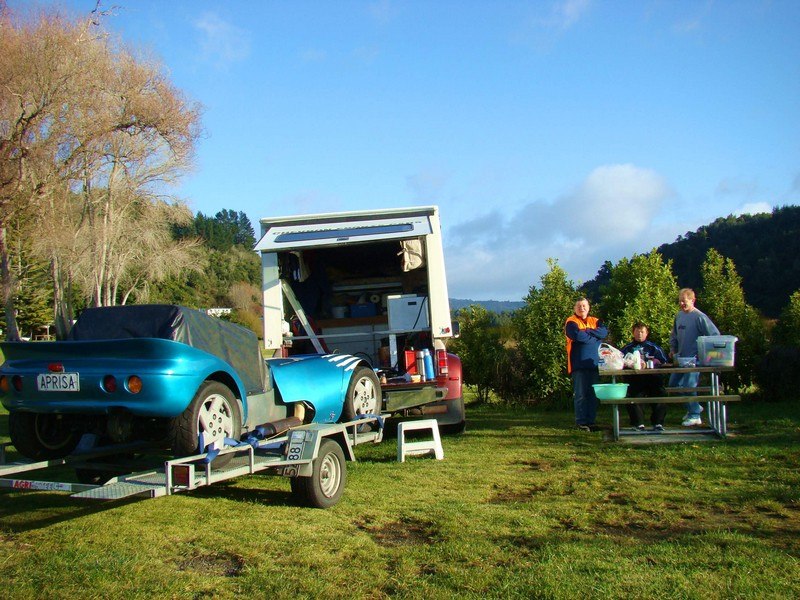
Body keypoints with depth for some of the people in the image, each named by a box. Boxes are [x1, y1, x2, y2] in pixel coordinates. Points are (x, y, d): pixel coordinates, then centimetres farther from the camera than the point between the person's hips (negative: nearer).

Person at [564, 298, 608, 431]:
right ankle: (581, 422, 2)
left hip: (594, 363, 5)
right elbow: (578, 336, -18)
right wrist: (595, 336, -4)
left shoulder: (595, 321, 16)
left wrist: (587, 331, -11)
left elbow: (604, 332, -3)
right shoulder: (571, 322, 0)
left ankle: (591, 421, 15)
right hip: (579, 364, -5)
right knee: (580, 394, -4)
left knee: (593, 394, 8)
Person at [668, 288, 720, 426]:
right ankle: (693, 407, 28)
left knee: (688, 386, -8)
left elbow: (715, 335, -14)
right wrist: (672, 349, 12)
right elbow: (674, 335, 22)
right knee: (673, 384, 11)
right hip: (681, 358, 8)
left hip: (694, 358, -8)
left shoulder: (699, 317, -14)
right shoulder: (679, 315, 8)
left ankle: (695, 415, 9)